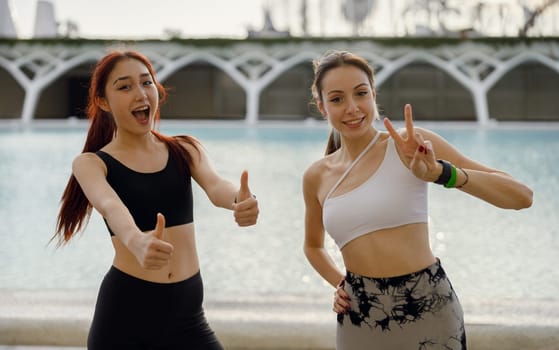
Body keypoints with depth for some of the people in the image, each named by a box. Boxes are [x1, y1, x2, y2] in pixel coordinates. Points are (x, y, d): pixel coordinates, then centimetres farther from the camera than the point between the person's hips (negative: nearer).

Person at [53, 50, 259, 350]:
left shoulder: (186, 149, 7)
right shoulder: (91, 163, -2)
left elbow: (214, 185, -14)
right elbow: (110, 206, -23)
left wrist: (238, 200, -38)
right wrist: (137, 242, -45)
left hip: (187, 313, 2)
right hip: (124, 310, -2)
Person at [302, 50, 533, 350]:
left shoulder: (410, 145, -7)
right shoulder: (316, 177, 4)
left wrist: (440, 173, -25)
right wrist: (338, 283, 6)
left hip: (427, 311, -3)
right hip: (358, 324, 3)